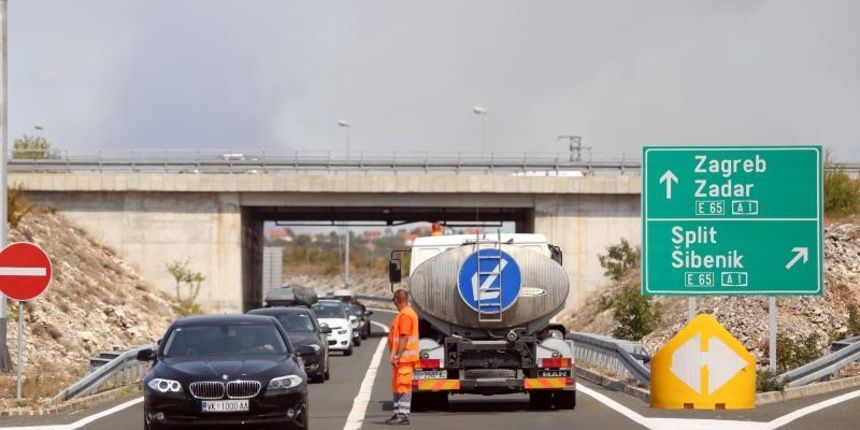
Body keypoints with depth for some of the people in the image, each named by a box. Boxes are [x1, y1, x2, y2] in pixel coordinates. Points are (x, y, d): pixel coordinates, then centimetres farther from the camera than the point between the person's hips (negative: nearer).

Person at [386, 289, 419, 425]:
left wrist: (397, 356, -24)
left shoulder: (405, 315, -17)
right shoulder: (408, 313, 17)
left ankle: (403, 416, -10)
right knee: (397, 387, 16)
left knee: (403, 387, -9)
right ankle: (398, 414, 22)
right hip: (402, 358, 11)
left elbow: (404, 337, -23)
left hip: (403, 357, -11)